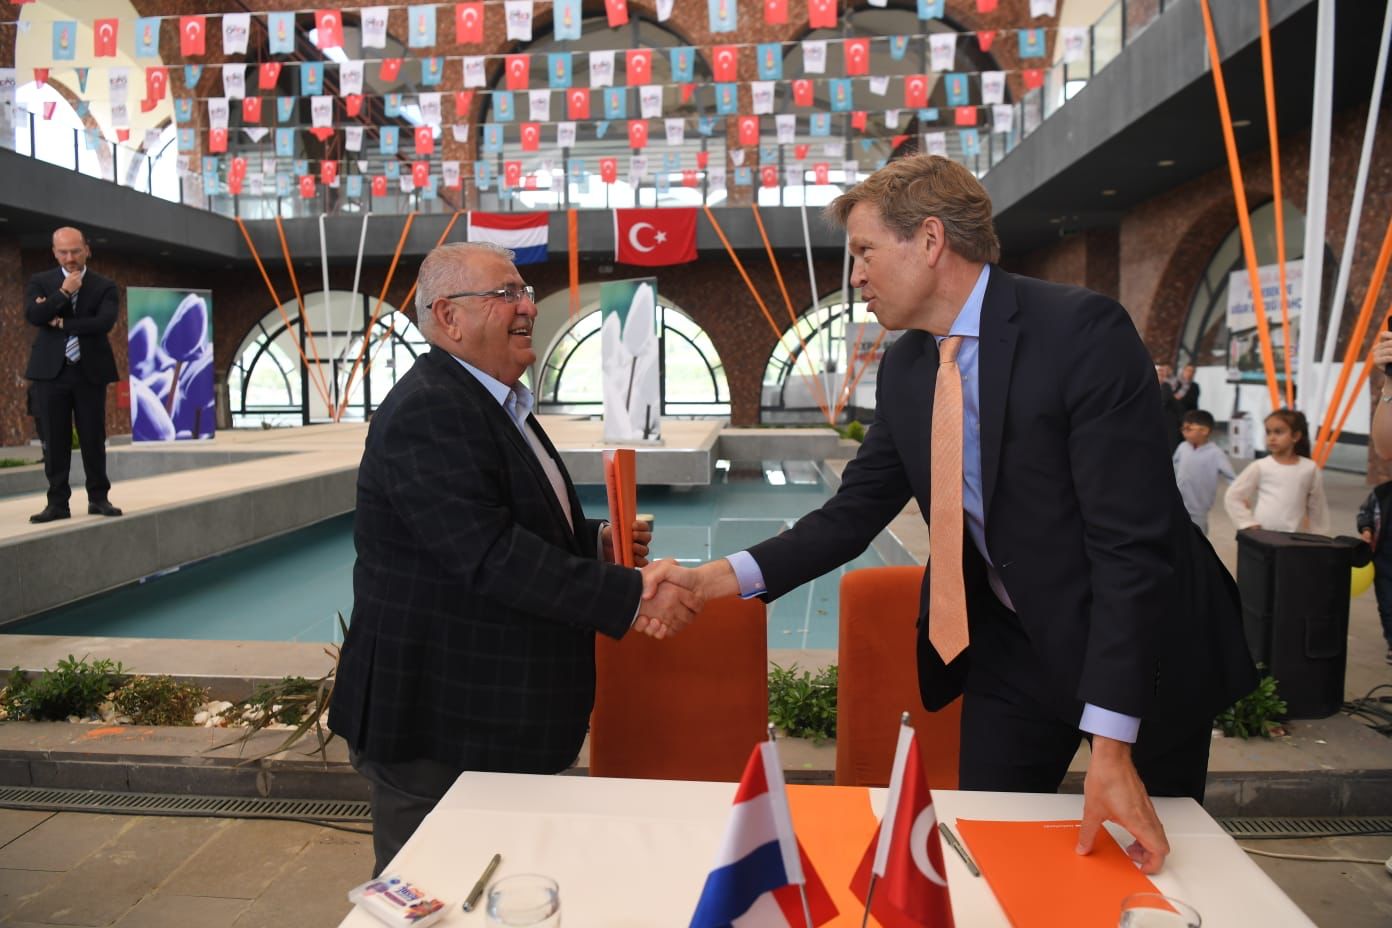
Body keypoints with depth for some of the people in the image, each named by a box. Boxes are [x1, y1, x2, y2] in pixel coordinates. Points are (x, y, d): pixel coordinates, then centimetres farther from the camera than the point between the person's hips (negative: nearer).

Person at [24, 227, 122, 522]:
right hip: (51, 371, 1)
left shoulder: (105, 286, 4)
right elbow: (33, 315, -8)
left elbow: (105, 322, -12)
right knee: (55, 441, 3)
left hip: (90, 370, -1)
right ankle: (58, 502, 9)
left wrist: (61, 323, -9)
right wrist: (64, 292, -13)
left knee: (93, 438, 3)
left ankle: (98, 498, 12)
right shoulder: (40, 282, 8)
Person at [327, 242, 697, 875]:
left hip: (500, 714, 9)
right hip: (436, 727, -9)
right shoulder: (426, 411, -20)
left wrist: (597, 543, 4)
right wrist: (629, 594, -29)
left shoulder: (498, 404, 13)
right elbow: (489, 555, -29)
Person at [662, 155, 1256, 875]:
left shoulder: (1082, 331, -23)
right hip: (1008, 649, 5)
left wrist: (1111, 743, -27)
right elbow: (853, 513, -1)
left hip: (1138, 640, -4)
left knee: (1149, 866, 14)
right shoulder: (903, 369, -2)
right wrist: (722, 577, -15)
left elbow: (1133, 540, -26)